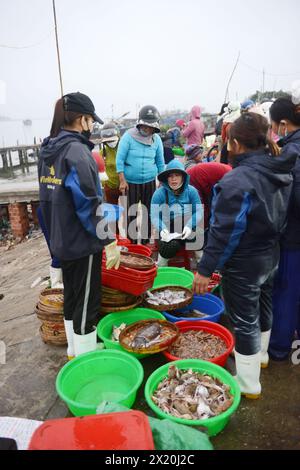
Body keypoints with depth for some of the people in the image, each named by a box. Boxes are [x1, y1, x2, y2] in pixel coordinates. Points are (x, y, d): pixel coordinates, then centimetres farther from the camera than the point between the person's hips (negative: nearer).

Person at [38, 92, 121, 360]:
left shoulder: (49, 149, 9)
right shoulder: (77, 150, -18)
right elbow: (88, 204, -23)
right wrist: (109, 240, -18)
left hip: (61, 241, 9)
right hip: (82, 243, -9)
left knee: (71, 297, 21)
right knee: (86, 304, 6)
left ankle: (75, 352, 39)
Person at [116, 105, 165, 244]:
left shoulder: (156, 139, 2)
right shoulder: (128, 136, -9)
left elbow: (160, 162, 10)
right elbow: (120, 159, -8)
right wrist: (122, 180, -12)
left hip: (150, 182, 3)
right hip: (131, 182, -3)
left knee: (148, 213, 10)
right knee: (131, 213, 5)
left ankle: (146, 241, 26)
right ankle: (132, 242, 19)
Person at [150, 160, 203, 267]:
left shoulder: (191, 191, 2)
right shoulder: (159, 193, -3)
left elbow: (199, 211, -3)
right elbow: (154, 215, -8)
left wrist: (189, 226, -22)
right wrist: (161, 229, -28)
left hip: (187, 231, 2)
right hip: (168, 231, -2)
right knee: (171, 245, -32)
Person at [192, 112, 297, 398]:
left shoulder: (236, 180, -26)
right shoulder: (281, 172, -1)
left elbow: (224, 232, -26)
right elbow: (279, 218, 9)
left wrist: (205, 269, -19)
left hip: (243, 265, -8)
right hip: (270, 257, 8)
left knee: (245, 321, 7)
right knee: (263, 307, 26)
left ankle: (248, 384, 25)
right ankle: (259, 355, 51)